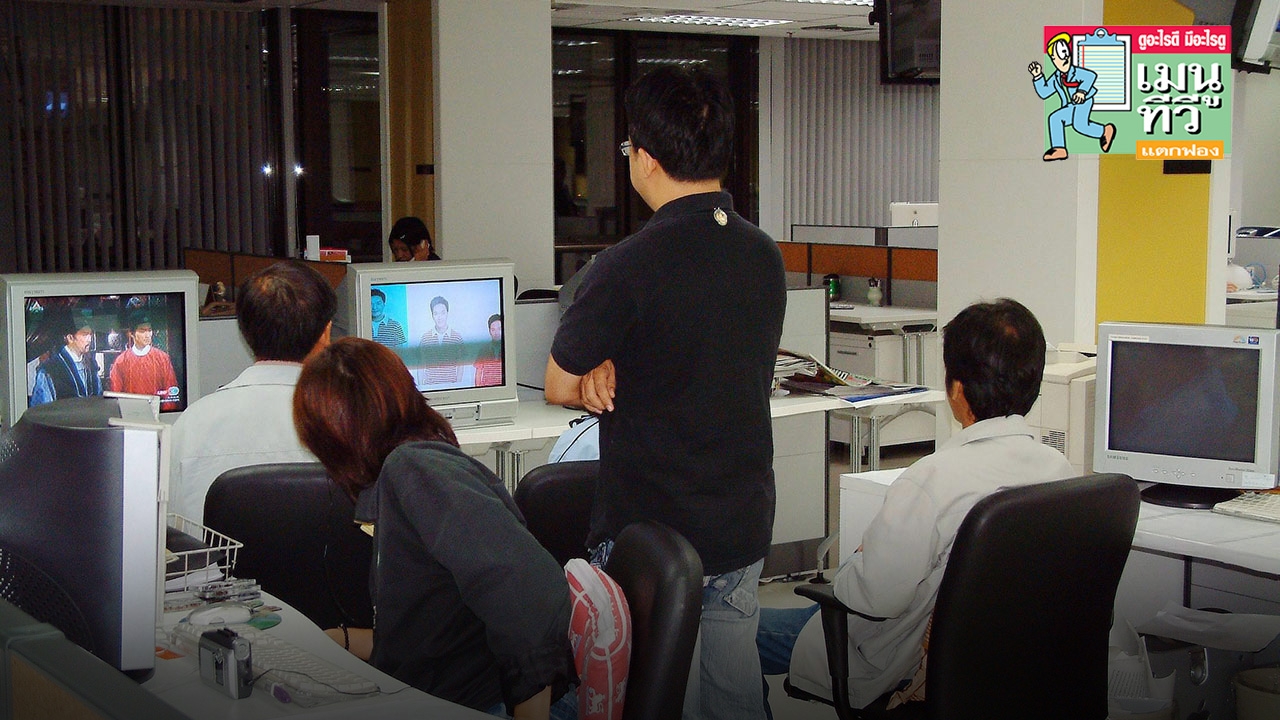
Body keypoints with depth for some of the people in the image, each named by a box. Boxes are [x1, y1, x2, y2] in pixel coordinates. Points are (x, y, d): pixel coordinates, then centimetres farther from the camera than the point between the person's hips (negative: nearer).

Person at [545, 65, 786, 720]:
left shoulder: (627, 267, -19)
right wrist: (620, 373, -2)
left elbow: (560, 387, -8)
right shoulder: (766, 257, 2)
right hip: (745, 525, 6)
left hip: (650, 531, -6)